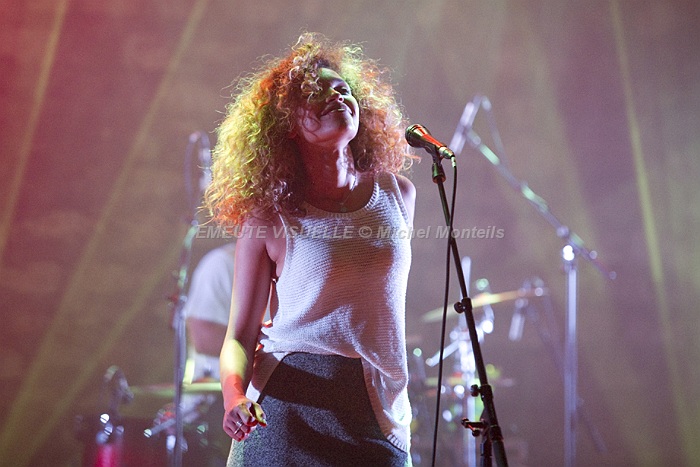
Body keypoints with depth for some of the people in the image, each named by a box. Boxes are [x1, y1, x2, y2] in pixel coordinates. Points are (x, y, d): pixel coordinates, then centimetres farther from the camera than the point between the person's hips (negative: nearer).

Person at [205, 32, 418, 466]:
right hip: (288, 410, -3)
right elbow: (240, 336, -5)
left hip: (378, 418, 3)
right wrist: (235, 396, -22)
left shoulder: (398, 194, 7)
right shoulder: (269, 217, -4)